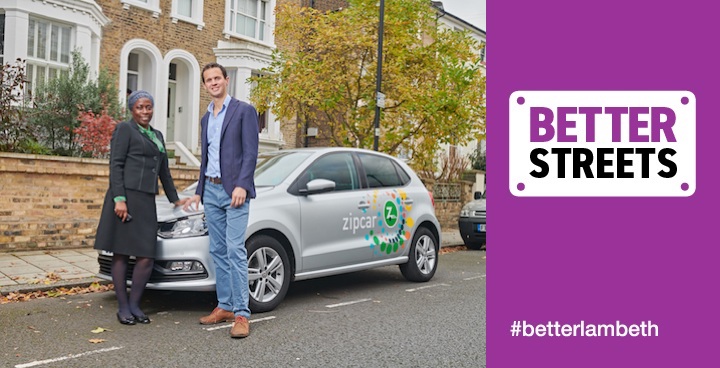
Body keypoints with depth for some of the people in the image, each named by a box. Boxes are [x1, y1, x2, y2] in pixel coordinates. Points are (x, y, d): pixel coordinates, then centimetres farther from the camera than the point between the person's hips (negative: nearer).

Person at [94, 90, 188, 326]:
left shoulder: (157, 135, 23)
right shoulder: (124, 129, 1)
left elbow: (164, 171, 30)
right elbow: (116, 165, -7)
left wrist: (175, 199, 34)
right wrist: (119, 199, -17)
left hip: (147, 201, 7)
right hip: (126, 197, -6)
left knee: (147, 256, -1)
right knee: (121, 254, -1)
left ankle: (134, 305, 11)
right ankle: (123, 308, 4)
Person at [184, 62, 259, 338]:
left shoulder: (244, 111, -2)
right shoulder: (206, 118, 19)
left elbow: (250, 152, -9)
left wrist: (242, 186, -19)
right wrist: (199, 192, 20)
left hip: (234, 190, -7)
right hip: (211, 190, 7)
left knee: (235, 250, -13)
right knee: (218, 251, 8)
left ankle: (241, 314, -12)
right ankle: (224, 306, 14)